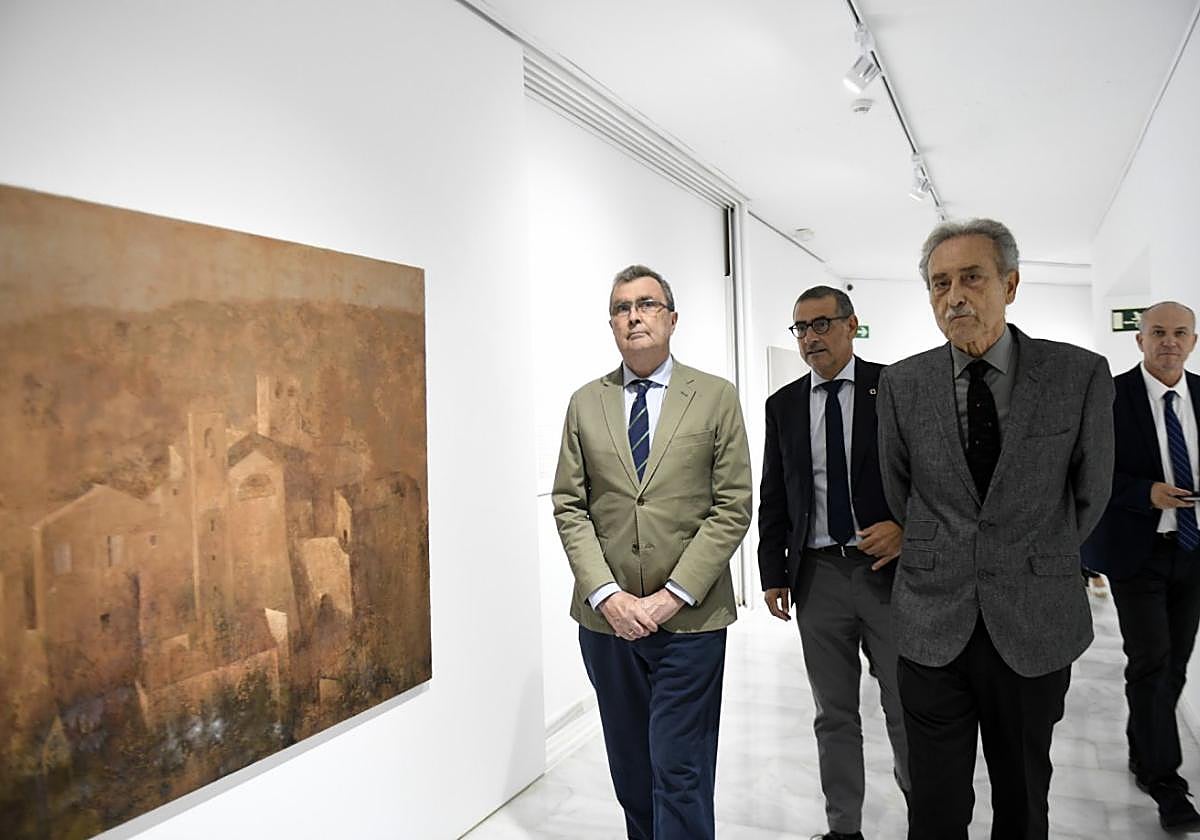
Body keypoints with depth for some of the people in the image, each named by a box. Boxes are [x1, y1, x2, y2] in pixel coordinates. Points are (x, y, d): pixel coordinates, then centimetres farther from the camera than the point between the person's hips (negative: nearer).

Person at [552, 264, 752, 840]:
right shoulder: (585, 404, 6)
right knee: (630, 769, 16)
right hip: (606, 616, 3)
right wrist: (606, 594, -9)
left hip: (690, 618, -2)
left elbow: (732, 508, -5)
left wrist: (673, 595, -12)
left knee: (681, 771, 2)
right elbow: (569, 506, 3)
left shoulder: (717, 398, 0)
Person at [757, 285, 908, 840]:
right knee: (834, 715, 13)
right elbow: (772, 498, 9)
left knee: (907, 709, 9)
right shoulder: (783, 404, 8)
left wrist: (905, 528, -15)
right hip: (817, 575, 3)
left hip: (888, 568, -2)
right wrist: (773, 574, 5)